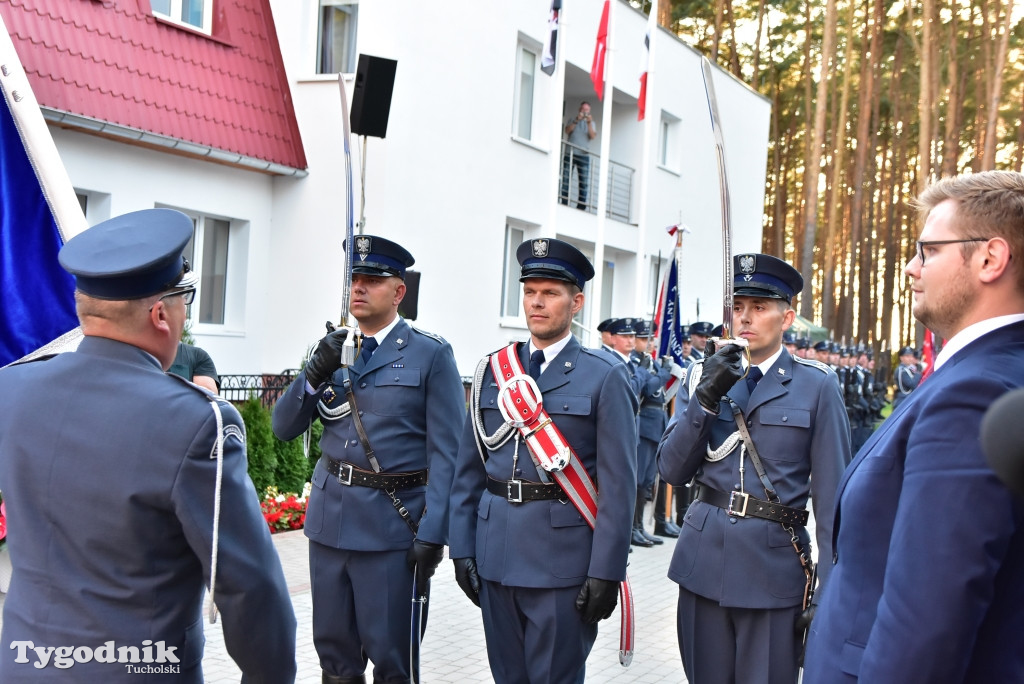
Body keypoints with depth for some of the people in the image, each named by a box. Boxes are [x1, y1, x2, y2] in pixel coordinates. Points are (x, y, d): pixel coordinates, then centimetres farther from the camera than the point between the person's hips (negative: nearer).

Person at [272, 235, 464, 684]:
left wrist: (432, 533, -15)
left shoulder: (431, 355, -5)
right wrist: (314, 372, -10)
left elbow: (445, 453, -9)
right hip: (329, 518, 5)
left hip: (391, 525, -5)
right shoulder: (334, 349, 9)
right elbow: (284, 428, 6)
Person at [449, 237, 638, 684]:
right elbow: (469, 468, 9)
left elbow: (618, 484, -8)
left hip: (563, 559, -4)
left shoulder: (604, 376, -5)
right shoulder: (492, 369, 8)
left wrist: (605, 572, -11)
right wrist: (462, 547, 6)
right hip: (496, 557, 4)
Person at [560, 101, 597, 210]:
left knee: (584, 182, -6)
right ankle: (563, 203, -4)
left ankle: (581, 206, -7)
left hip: (583, 155, 0)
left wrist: (589, 123, -12)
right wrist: (576, 120, -13)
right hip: (569, 153, 0)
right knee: (565, 179, -5)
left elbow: (593, 136, 0)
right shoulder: (572, 120, 16)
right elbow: (567, 131, -3)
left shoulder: (591, 123, 17)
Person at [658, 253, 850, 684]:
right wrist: (706, 397, -13)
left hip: (774, 566, -3)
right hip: (703, 559, 3)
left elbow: (831, 495, -4)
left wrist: (828, 592, -7)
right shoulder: (703, 377, 6)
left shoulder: (817, 386, -3)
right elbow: (671, 471, -1)